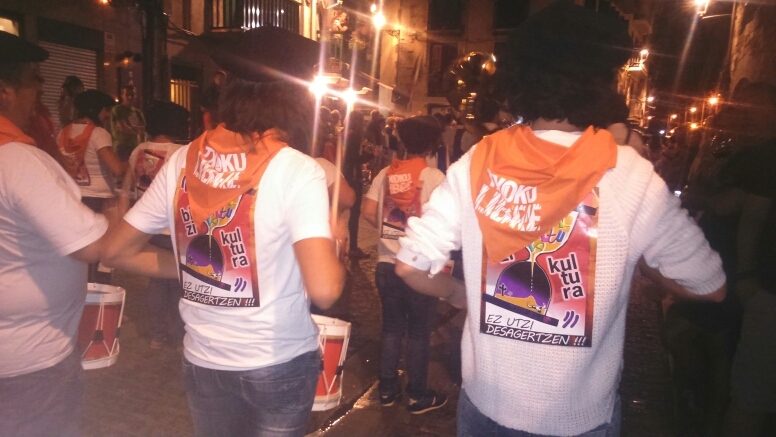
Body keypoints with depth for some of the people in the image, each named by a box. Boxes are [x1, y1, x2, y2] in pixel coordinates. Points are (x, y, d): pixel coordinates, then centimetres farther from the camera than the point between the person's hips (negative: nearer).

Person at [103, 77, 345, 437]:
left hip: (202, 359, 4)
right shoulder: (297, 169, -18)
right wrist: (336, 248, -7)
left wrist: (194, 268, 9)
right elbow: (324, 291, -27)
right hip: (279, 362, -3)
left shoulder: (182, 161, -4)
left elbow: (118, 252, 4)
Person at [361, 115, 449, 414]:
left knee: (391, 327, 17)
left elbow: (368, 212, 2)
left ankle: (387, 389, 28)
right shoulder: (434, 176, -10)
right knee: (419, 332, 10)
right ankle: (418, 396, 23)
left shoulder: (386, 173, 2)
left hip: (387, 263, 4)